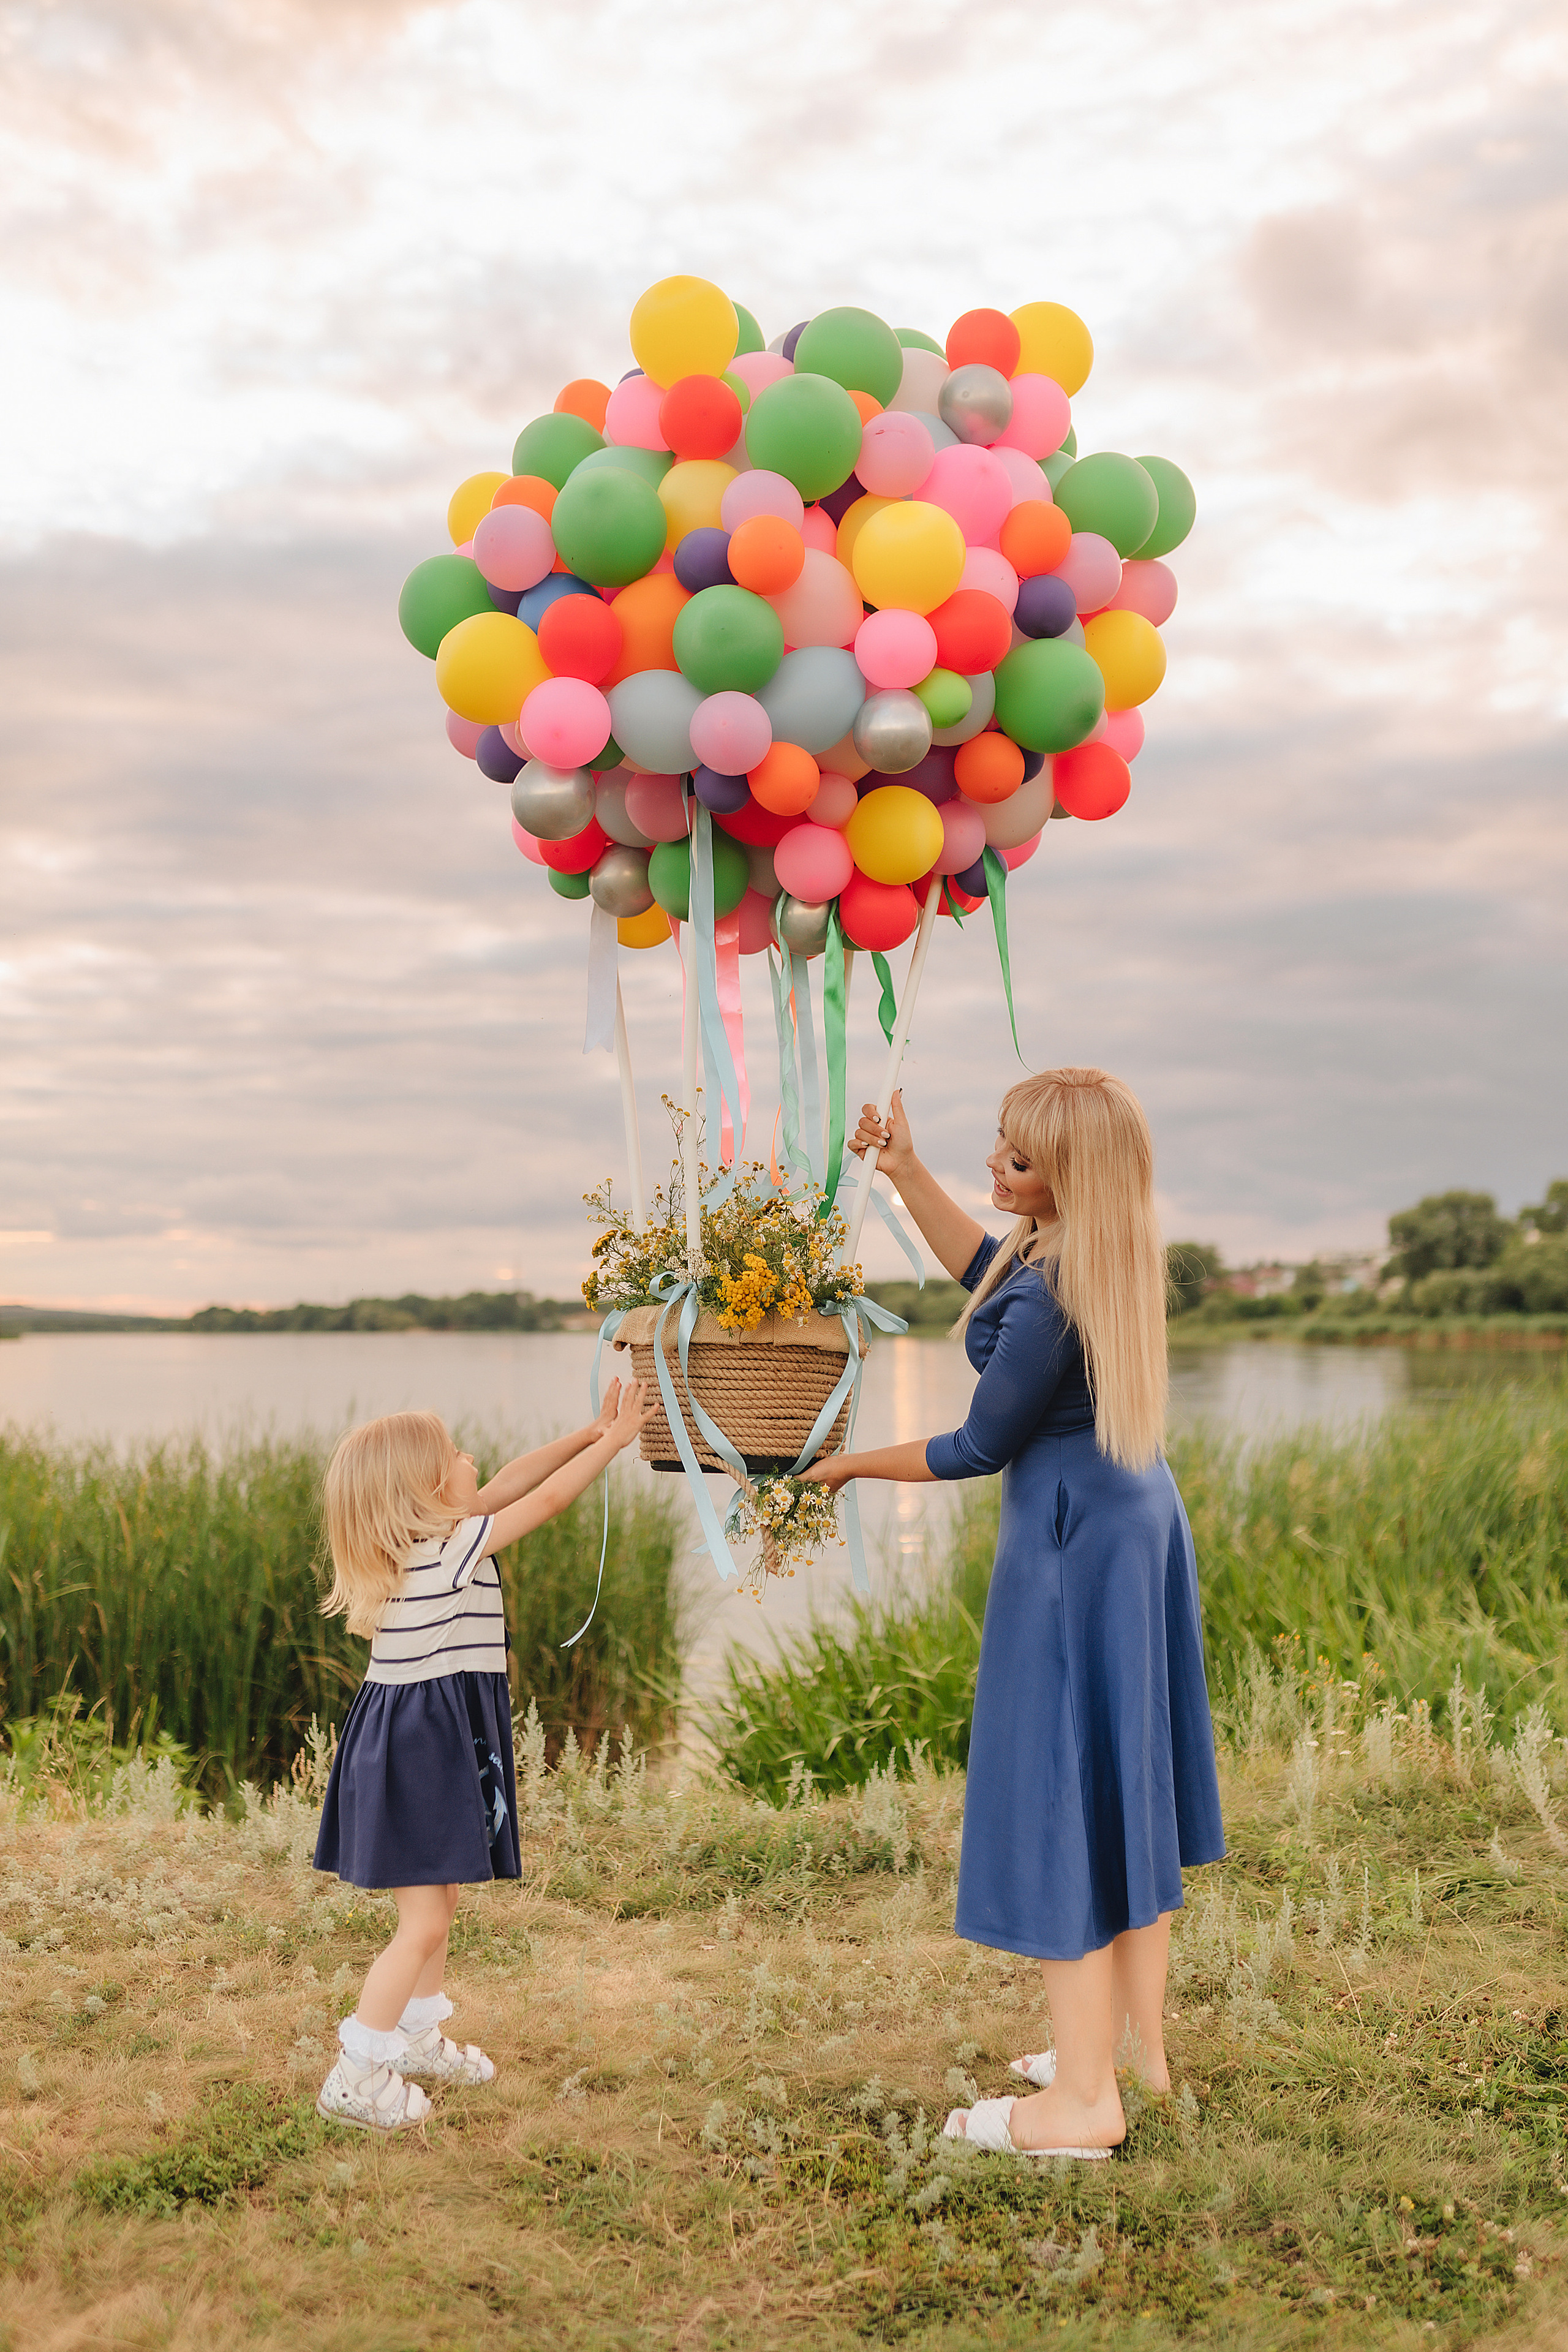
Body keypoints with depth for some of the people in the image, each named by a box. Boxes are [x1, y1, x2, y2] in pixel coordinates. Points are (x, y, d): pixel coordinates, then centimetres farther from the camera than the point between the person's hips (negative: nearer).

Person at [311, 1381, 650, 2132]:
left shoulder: (420, 1539, 5)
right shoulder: (453, 1548, -20)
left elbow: (512, 1481, 12)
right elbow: (547, 1499, -13)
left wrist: (590, 1432, 9)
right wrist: (615, 1439, -1)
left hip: (426, 1745, 10)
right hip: (420, 1753, -10)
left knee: (437, 1904, 23)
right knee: (424, 1924, -4)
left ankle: (418, 2038, 37)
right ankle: (356, 2077, 2)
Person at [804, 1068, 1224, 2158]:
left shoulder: (1050, 1301, -27)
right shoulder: (1107, 1249, 1)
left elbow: (980, 1450, -14)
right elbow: (984, 1265, 21)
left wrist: (853, 1464, 0)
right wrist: (907, 1171, 13)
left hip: (1072, 1547, -10)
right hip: (1140, 1518, 10)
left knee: (1061, 1801, -2)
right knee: (1127, 1781, 17)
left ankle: (1084, 2100, 6)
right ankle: (1140, 2040, 30)